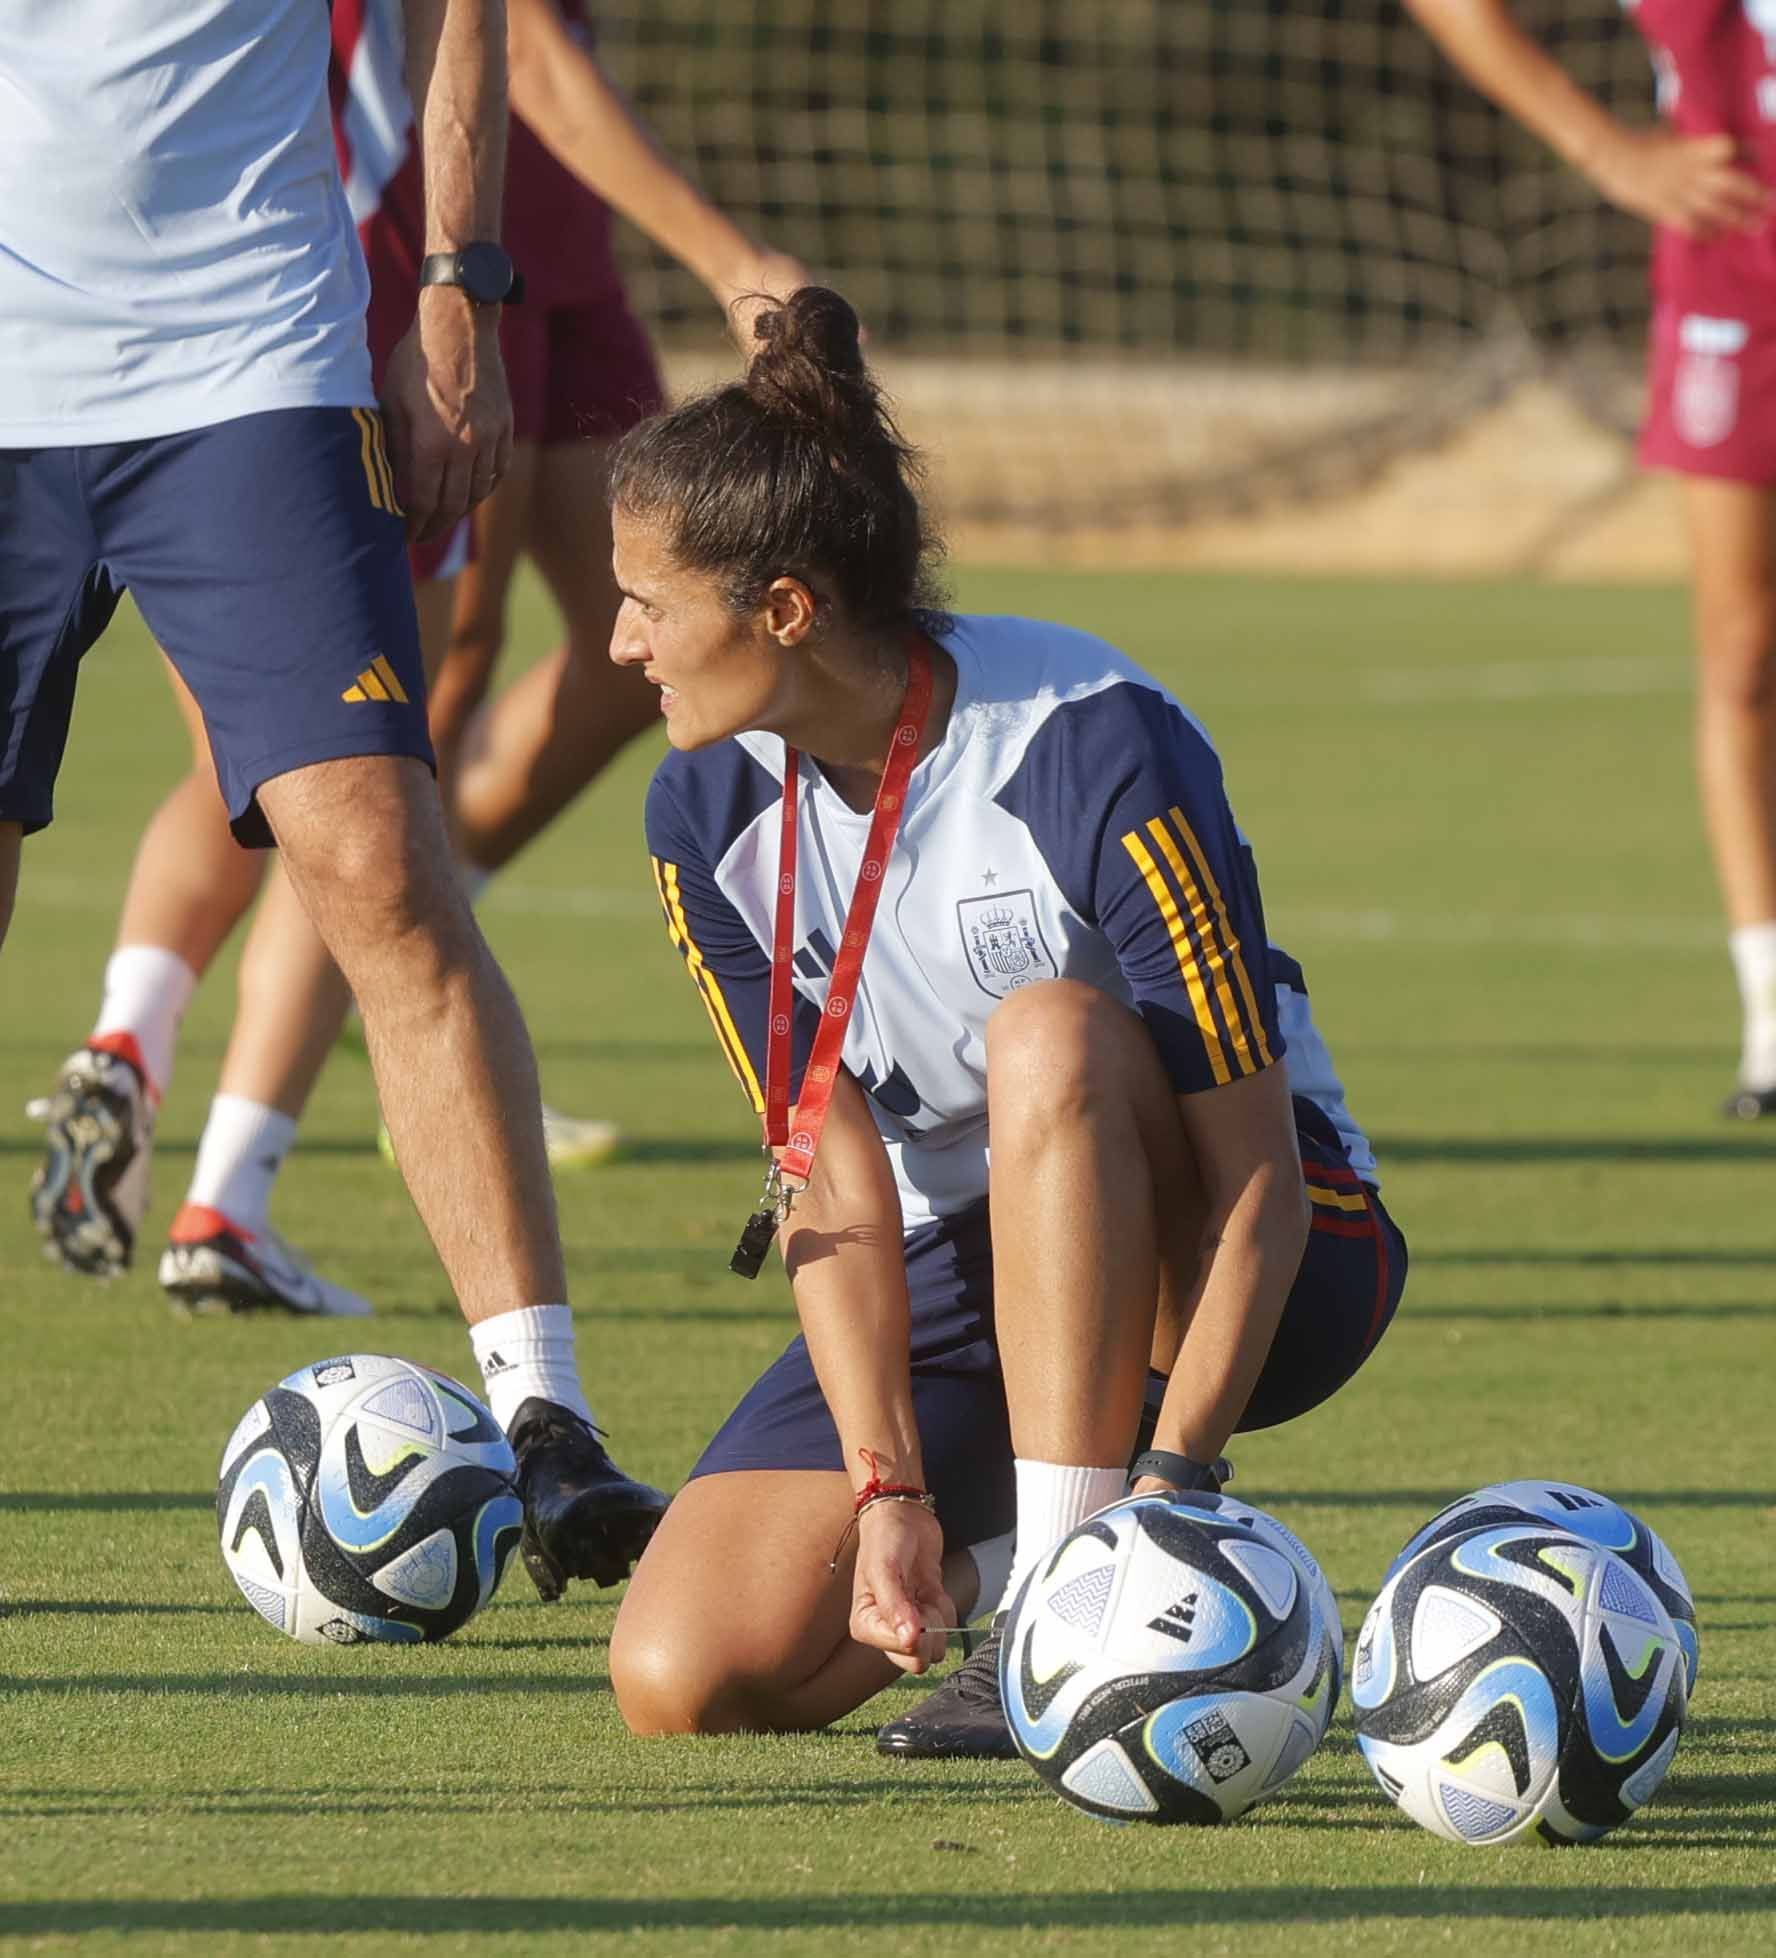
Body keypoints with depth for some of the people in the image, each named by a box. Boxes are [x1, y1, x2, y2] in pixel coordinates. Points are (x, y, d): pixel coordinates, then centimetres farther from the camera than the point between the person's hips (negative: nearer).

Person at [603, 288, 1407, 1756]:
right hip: (967, 1263, 5)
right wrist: (889, 1488, -23)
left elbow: (1258, 1175, -26)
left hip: (1258, 1261, -5)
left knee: (1049, 1036, -38)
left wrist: (1176, 1475, -35)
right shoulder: (711, 813, -9)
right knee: (683, 1675, -16)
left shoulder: (1091, 751, -26)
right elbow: (843, 1187, -10)